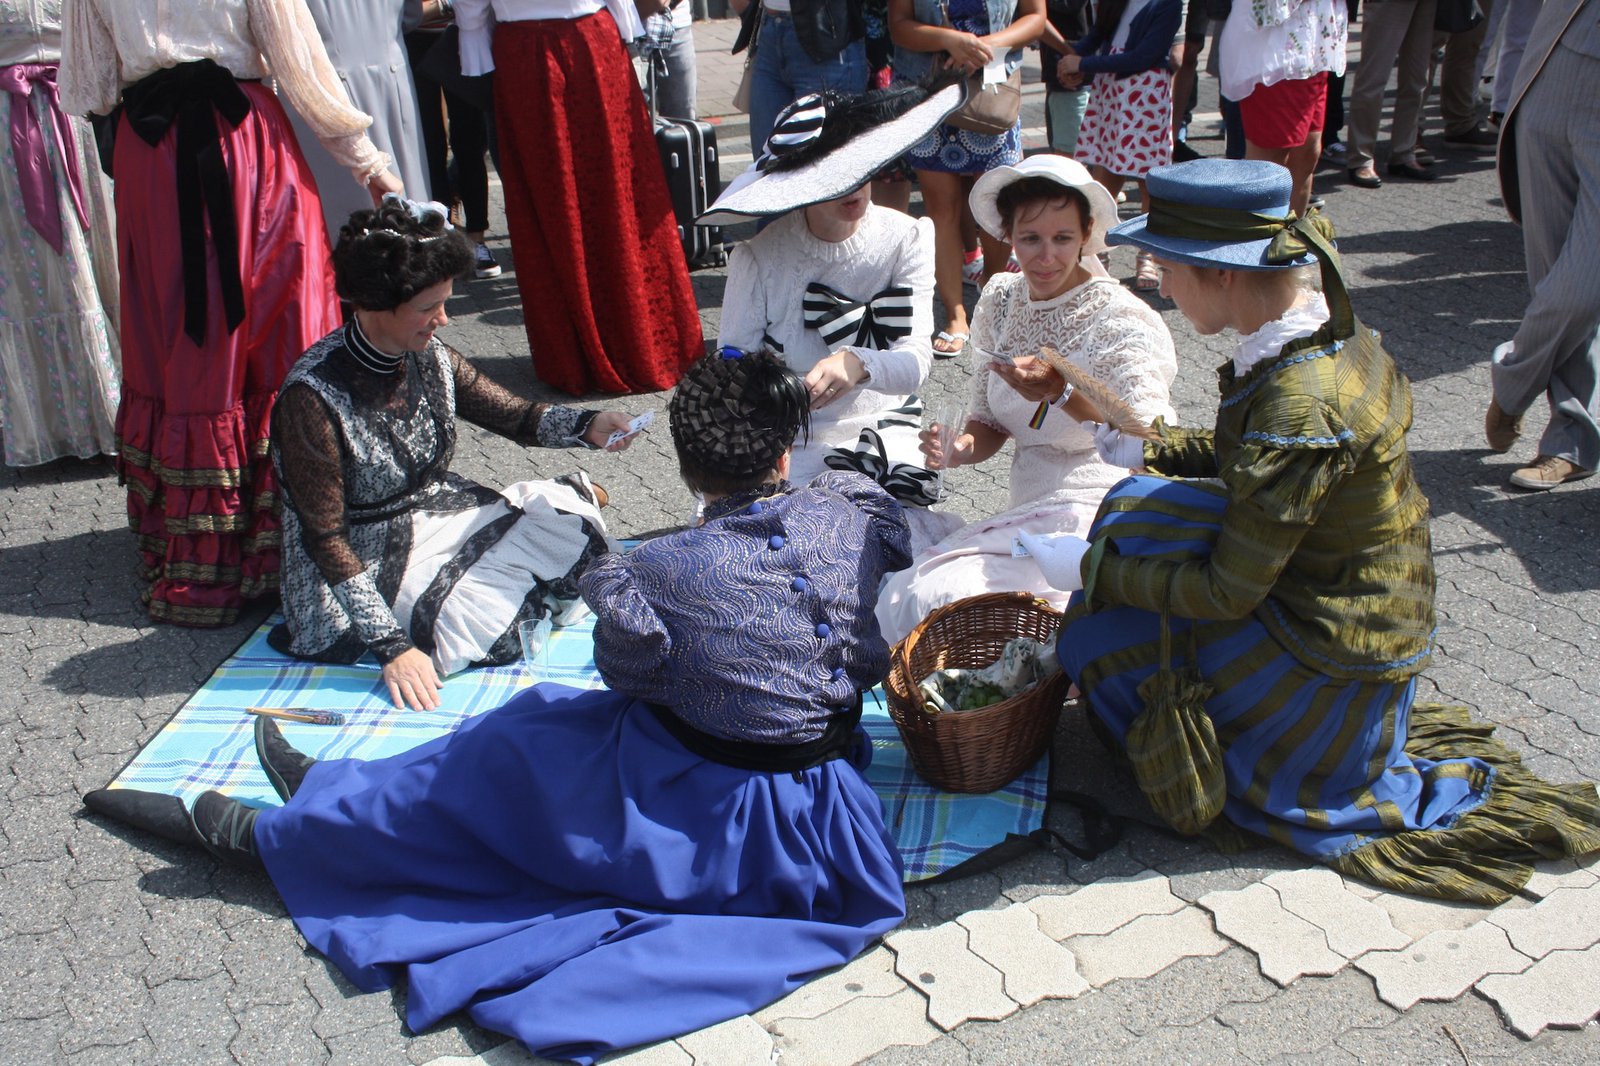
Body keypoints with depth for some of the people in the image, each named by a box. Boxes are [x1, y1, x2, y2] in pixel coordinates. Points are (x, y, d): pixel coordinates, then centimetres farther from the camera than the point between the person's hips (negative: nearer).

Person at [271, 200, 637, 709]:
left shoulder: (431, 357, -6)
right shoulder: (313, 396, -25)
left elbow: (514, 415, 4)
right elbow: (326, 539, -23)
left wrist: (586, 425, -18)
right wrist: (391, 646, -27)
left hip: (444, 514, 6)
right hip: (371, 568, -5)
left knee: (566, 512, -12)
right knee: (471, 629, -23)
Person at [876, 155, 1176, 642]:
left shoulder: (1120, 319, -13)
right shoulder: (1001, 299, 7)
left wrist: (1063, 391, -39)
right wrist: (959, 448, -10)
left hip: (1095, 515, -7)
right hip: (1028, 514, 7)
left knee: (943, 600, -24)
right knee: (897, 598, -11)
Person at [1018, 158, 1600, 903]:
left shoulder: (1299, 404, -30)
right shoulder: (1333, 330, -4)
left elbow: (1227, 592, -24)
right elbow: (1242, 458, 12)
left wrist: (1091, 569, -14)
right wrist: (1143, 449, 7)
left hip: (1332, 665, -9)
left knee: (1093, 637, 2)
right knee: (1139, 502, 12)